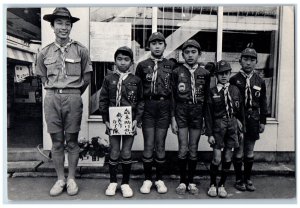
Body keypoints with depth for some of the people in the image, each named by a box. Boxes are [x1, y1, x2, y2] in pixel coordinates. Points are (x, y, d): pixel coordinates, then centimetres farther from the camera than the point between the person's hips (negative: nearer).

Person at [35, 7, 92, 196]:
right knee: (57, 141, 7)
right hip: (52, 99, 2)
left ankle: (71, 179, 18)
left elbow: (87, 77, 6)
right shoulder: (45, 52, 7)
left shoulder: (80, 50, 0)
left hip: (73, 98, -2)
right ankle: (60, 179, 20)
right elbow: (43, 77, 19)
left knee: (72, 140, 5)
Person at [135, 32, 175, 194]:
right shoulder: (142, 65, 7)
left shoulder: (171, 66, 8)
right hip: (148, 107, 0)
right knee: (148, 145, 2)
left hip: (164, 108, 0)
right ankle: (147, 179, 17)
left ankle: (159, 179, 21)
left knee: (160, 145, 6)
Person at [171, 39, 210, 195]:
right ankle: (182, 181, 17)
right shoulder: (177, 72, 1)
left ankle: (191, 181, 23)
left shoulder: (204, 73, 4)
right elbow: (173, 96, 1)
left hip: (197, 113, 1)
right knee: (183, 149, 1)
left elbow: (207, 98, 7)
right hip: (181, 112, -1)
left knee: (193, 149, 8)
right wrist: (173, 118, -3)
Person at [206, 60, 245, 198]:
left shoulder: (235, 90, 5)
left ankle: (222, 185, 24)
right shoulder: (212, 92, -2)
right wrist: (210, 133, -7)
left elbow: (240, 110, 11)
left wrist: (241, 126, 9)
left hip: (232, 125, 3)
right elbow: (208, 114, -3)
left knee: (227, 158, 7)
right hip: (218, 126, -3)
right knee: (217, 159, -4)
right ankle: (212, 185, 18)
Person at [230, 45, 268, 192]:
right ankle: (239, 179, 19)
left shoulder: (260, 81, 8)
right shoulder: (234, 80, -2)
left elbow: (263, 103, 11)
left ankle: (248, 179, 26)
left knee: (250, 151, 11)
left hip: (253, 120, 3)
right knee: (239, 151, 4)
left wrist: (262, 121, 8)